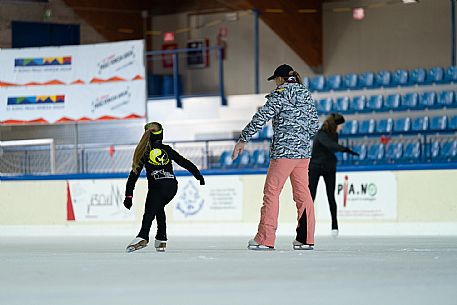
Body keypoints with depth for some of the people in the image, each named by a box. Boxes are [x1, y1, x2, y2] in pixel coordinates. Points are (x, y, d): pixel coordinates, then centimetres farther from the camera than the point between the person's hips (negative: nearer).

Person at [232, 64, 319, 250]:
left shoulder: (280, 94, -7)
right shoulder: (306, 96, 14)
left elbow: (261, 117, -11)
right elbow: (314, 125, 18)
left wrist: (243, 139, -7)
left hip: (283, 151, -7)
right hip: (304, 151, 7)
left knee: (271, 191, -3)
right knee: (302, 193, 9)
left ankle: (265, 239, -4)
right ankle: (306, 239, 7)